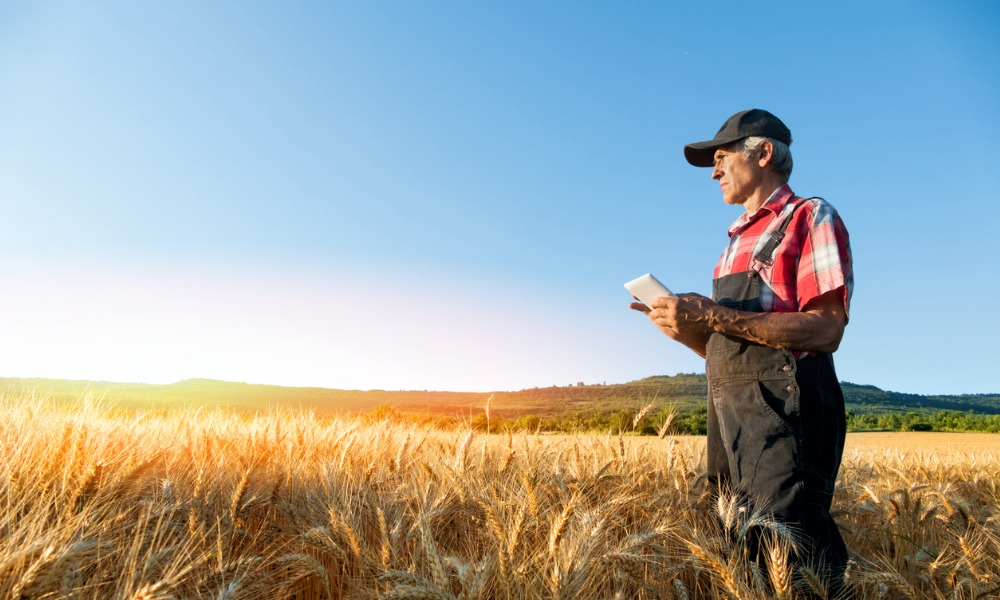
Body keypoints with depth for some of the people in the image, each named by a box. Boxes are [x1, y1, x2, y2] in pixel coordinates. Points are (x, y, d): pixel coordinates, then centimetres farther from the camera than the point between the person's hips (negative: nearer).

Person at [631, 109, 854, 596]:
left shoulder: (810, 217, -1)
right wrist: (684, 328, 3)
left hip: (782, 408, -8)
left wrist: (714, 316, -19)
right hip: (728, 409, 8)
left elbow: (825, 330, -15)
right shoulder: (739, 241, 23)